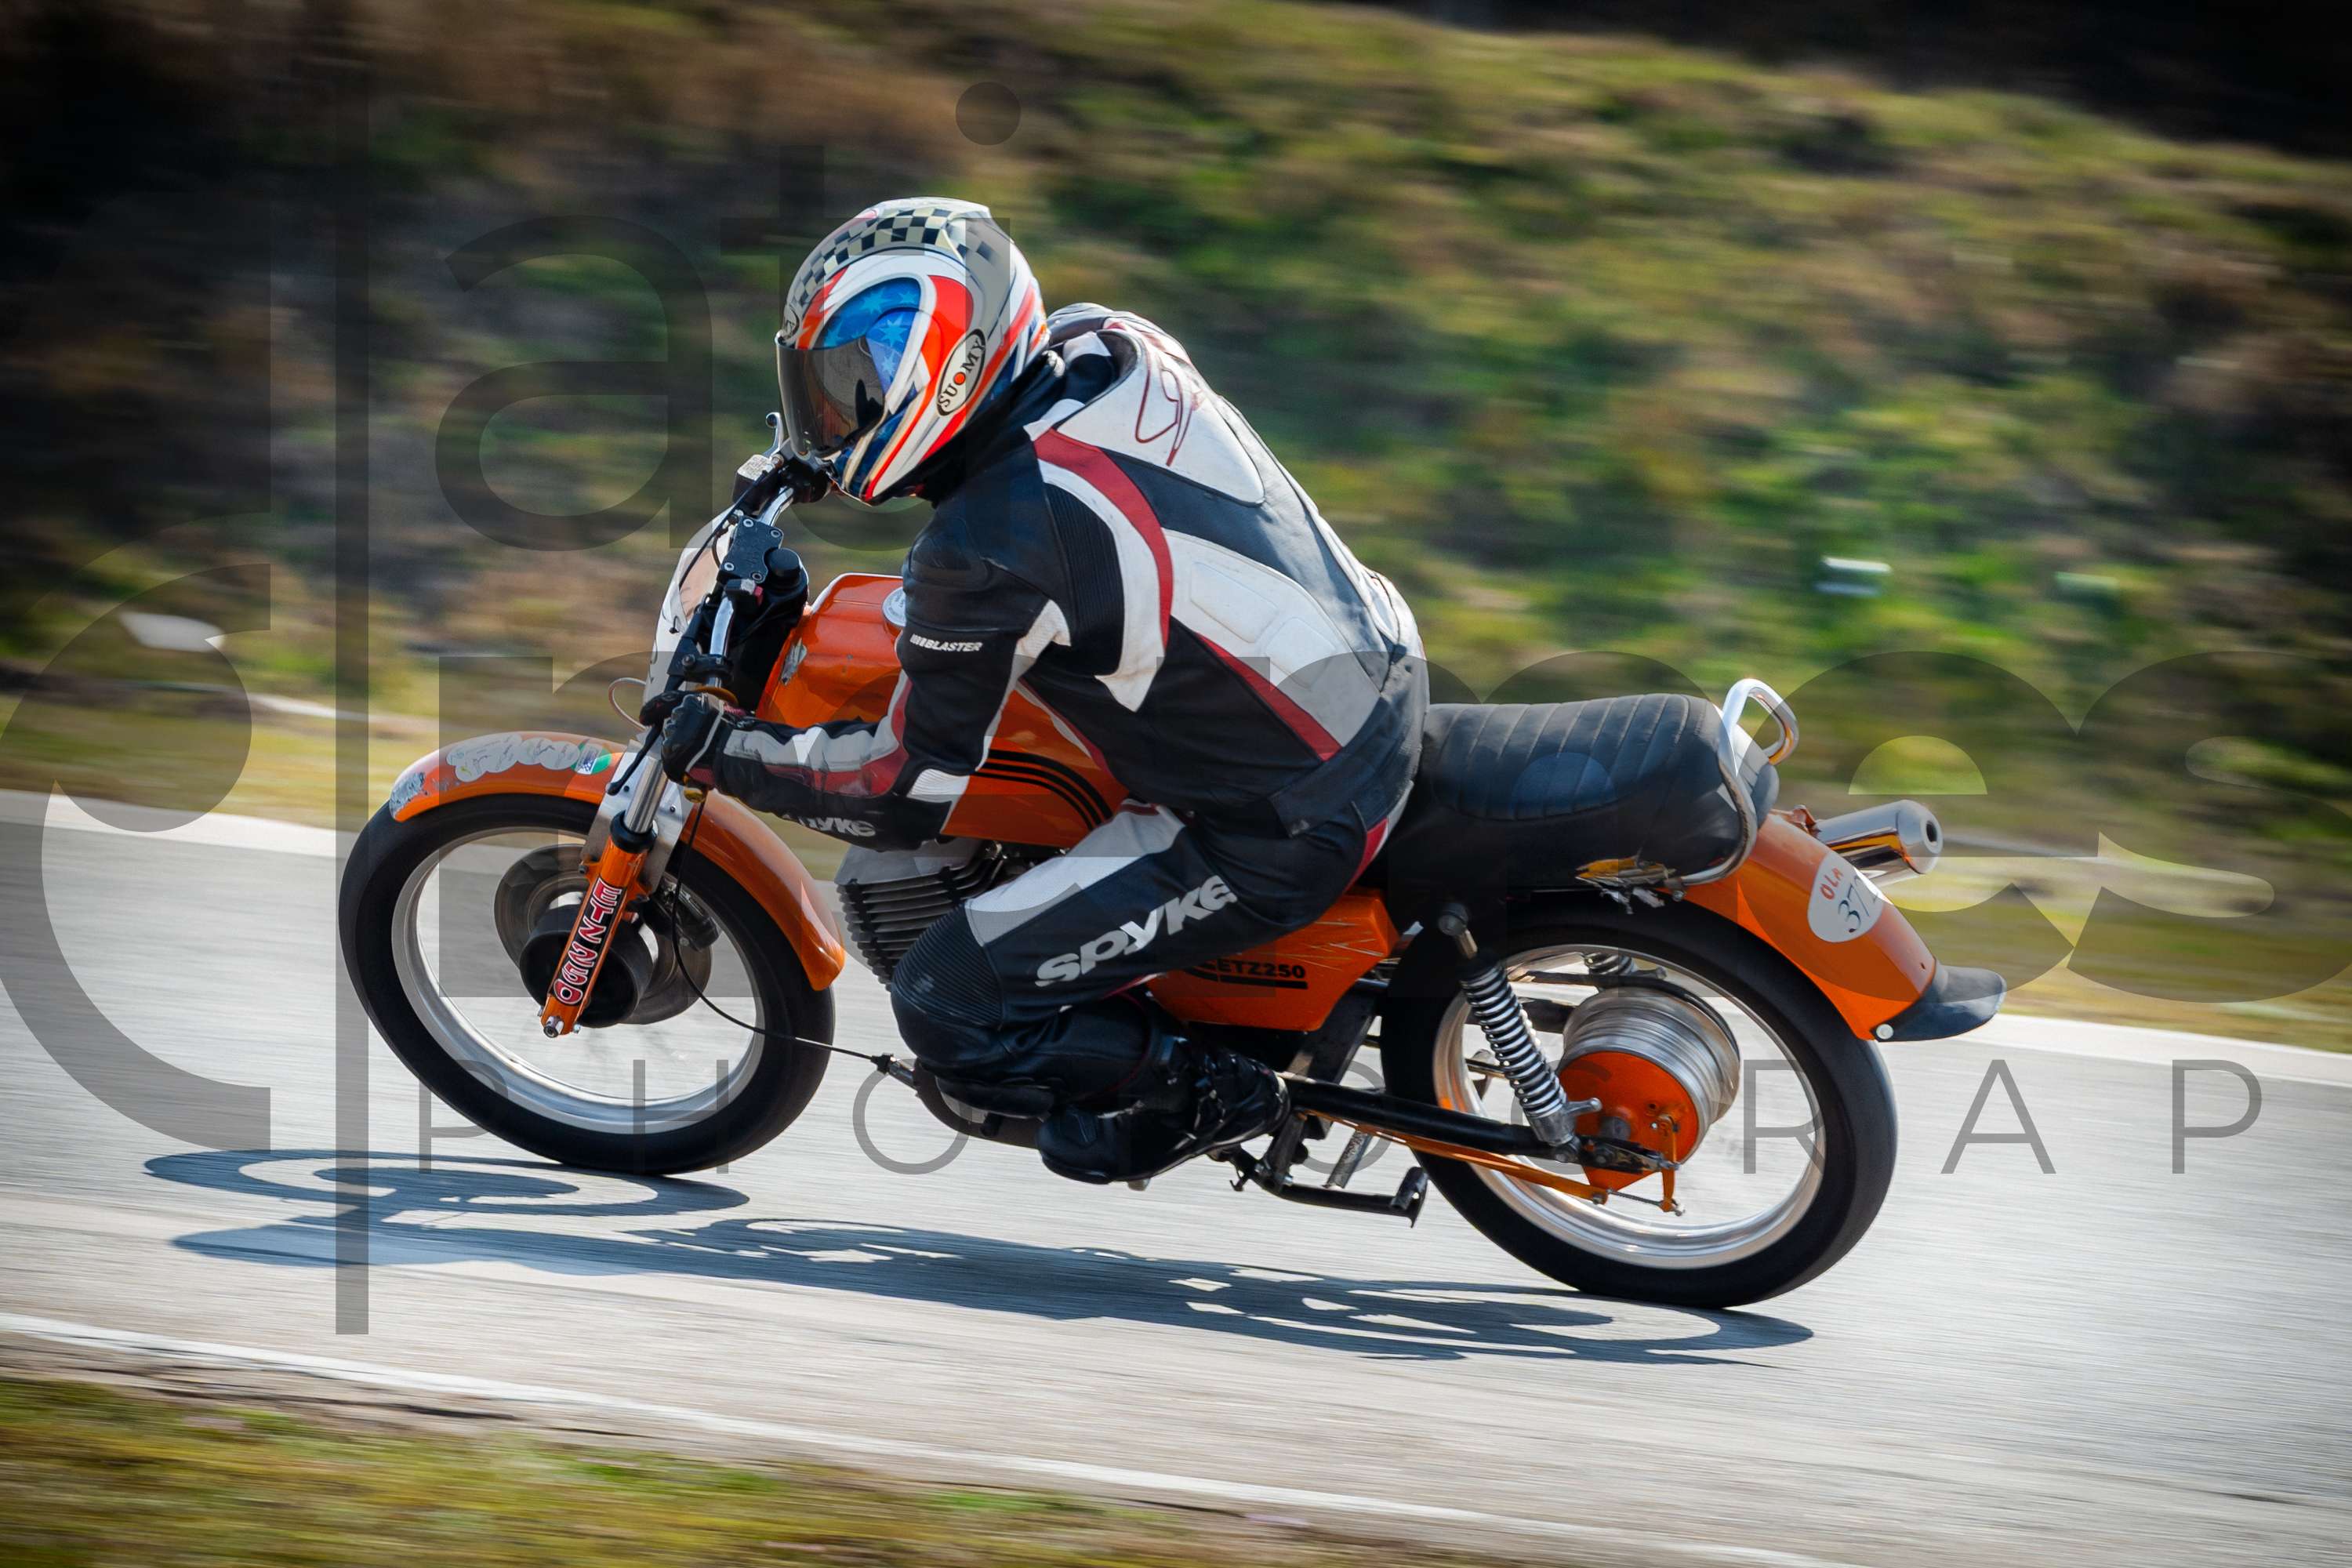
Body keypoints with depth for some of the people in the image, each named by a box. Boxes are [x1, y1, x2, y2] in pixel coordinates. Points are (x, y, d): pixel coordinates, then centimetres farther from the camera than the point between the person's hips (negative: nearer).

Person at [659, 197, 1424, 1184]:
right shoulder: (1110, 347, -2)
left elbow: (913, 795, -12)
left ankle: (1207, 1095, 6)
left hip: (1276, 840, -9)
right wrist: (834, 453, 29)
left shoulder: (990, 546, -22)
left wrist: (722, 752, -1)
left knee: (947, 1010, -6)